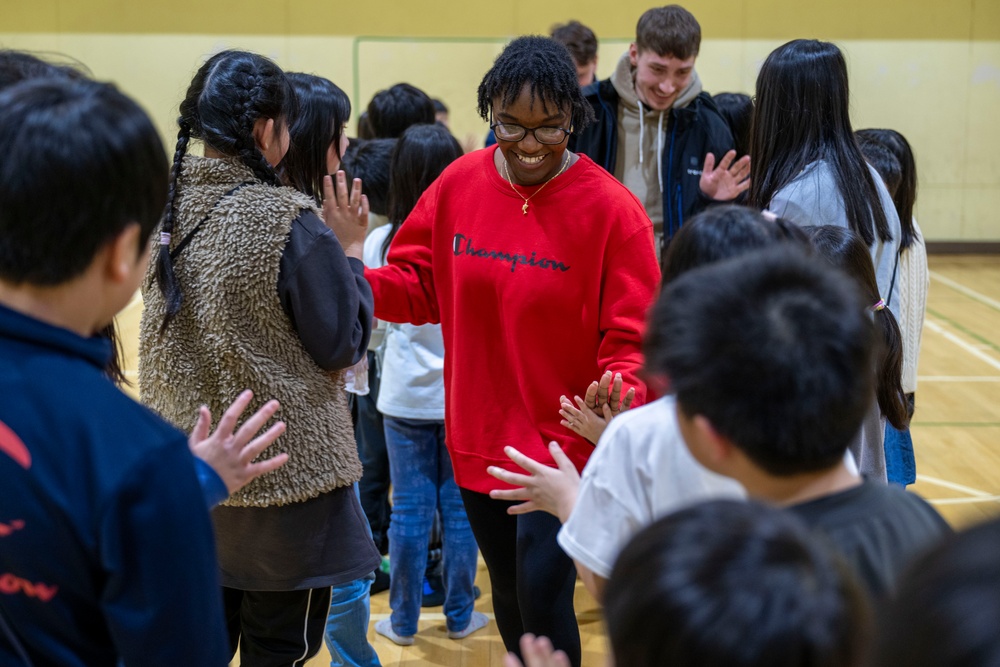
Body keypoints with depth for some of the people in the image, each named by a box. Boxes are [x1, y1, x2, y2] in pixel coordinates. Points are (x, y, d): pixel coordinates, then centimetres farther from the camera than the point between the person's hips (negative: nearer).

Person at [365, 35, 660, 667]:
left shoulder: (611, 209, -14)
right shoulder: (459, 184, -2)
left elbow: (633, 339, -14)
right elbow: (415, 282, 4)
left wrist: (621, 394, -33)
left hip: (563, 444, -4)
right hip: (477, 440, 5)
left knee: (543, 596, -3)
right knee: (508, 592, 20)